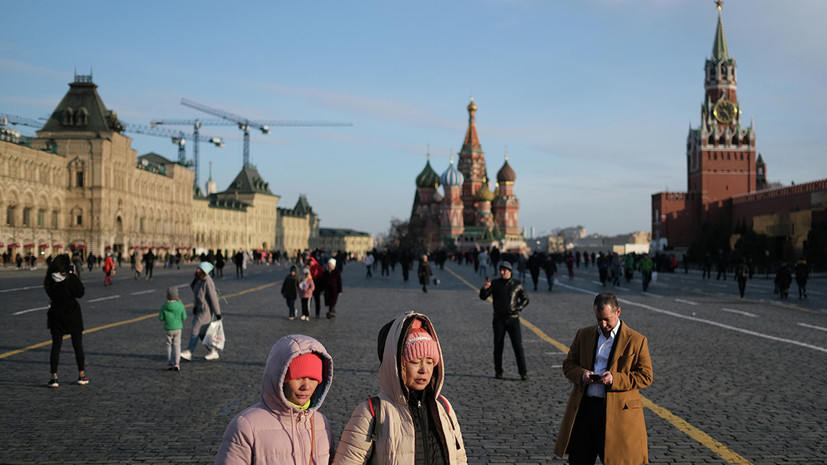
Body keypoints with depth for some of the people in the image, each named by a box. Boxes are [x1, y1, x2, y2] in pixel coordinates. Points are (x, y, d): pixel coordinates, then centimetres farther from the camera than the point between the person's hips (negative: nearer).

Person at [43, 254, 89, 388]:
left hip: (56, 316, 2)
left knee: (56, 346, 6)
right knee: (78, 345, 10)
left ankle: (54, 377, 1)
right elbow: (80, 293, -9)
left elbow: (50, 294, 8)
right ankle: (82, 375, 16)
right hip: (73, 316, -2)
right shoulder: (71, 278, -15)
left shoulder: (50, 280, -4)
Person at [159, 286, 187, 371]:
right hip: (177, 328, 0)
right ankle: (176, 363, -3)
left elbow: (161, 318, -3)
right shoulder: (180, 306, -12)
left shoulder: (164, 307, -11)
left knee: (169, 346, 12)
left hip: (168, 329, 0)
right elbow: (184, 317, -2)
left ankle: (169, 364, 13)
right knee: (177, 345, 7)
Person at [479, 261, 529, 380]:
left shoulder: (517, 284, 4)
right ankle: (498, 372, 15)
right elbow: (483, 297, -3)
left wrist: (517, 308, -5)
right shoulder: (495, 283, 3)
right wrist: (484, 288, -25)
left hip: (513, 319, -1)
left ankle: (523, 372, -2)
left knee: (518, 346, -6)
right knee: (498, 346, 5)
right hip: (499, 320, 1)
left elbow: (525, 299, 13)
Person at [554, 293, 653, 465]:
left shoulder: (637, 341, 0)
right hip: (583, 408, 4)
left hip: (617, 411, -3)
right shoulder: (584, 334, 12)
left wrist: (615, 379, -17)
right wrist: (581, 374, -7)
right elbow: (568, 364, 16)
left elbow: (645, 376, -2)